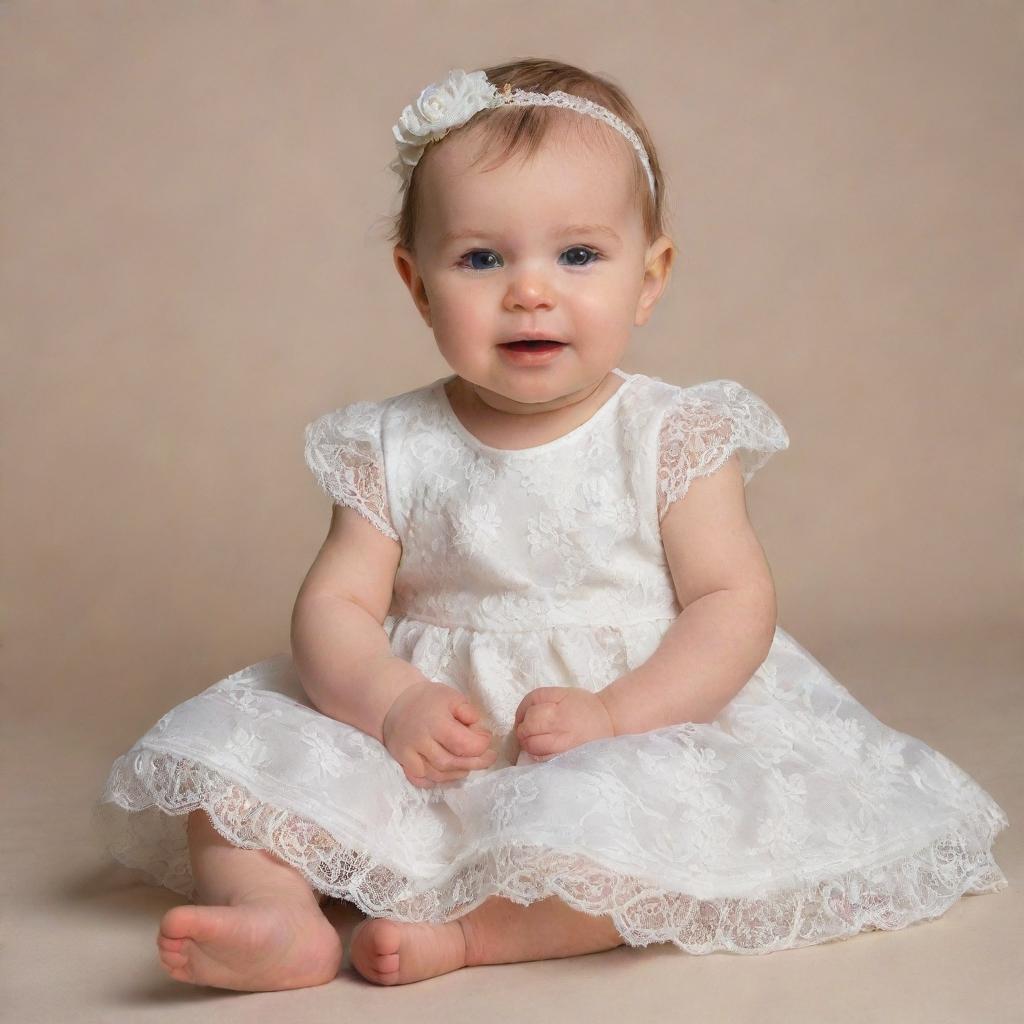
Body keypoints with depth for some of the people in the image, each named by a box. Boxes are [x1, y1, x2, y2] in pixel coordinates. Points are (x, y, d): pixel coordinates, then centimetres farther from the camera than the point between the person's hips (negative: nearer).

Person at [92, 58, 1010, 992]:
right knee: (229, 741, -11)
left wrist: (615, 715, -23)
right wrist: (390, 702, -21)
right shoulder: (391, 449, 3)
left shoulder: (673, 437, -3)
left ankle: (464, 933, -24)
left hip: (643, 727, -2)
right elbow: (334, 605, 0)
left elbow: (735, 602, -9)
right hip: (428, 751, 3)